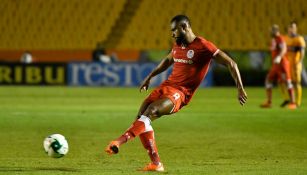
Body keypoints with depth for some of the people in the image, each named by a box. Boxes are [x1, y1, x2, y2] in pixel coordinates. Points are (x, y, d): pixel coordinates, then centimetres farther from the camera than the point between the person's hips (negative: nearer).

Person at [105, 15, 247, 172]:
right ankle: (156, 164, -3)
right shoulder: (177, 45, 13)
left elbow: (230, 63, -8)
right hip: (166, 86, 8)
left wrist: (240, 88, -13)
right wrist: (149, 77, 35)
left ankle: (120, 141, -38)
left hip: (180, 93, -8)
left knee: (151, 111, -29)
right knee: (141, 116, -6)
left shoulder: (203, 46, -10)